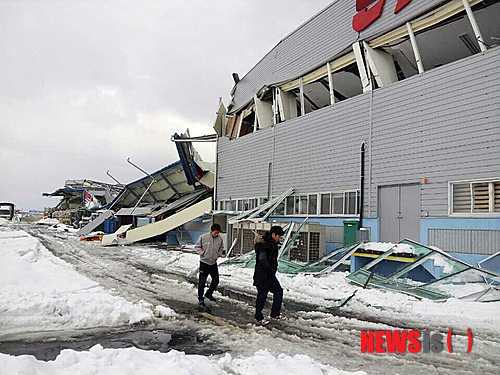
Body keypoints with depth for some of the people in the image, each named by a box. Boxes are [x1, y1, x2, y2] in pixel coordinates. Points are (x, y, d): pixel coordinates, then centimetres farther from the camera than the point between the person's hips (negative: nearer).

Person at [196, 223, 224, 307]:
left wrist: (218, 254, 1)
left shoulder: (220, 239, -2)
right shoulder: (203, 237, -12)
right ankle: (200, 299, 13)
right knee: (202, 282, 0)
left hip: (213, 263, 4)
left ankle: (209, 294, 35)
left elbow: (221, 248, 15)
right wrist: (202, 253, -12)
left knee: (216, 280, 12)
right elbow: (197, 246, -1)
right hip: (204, 262, -4)